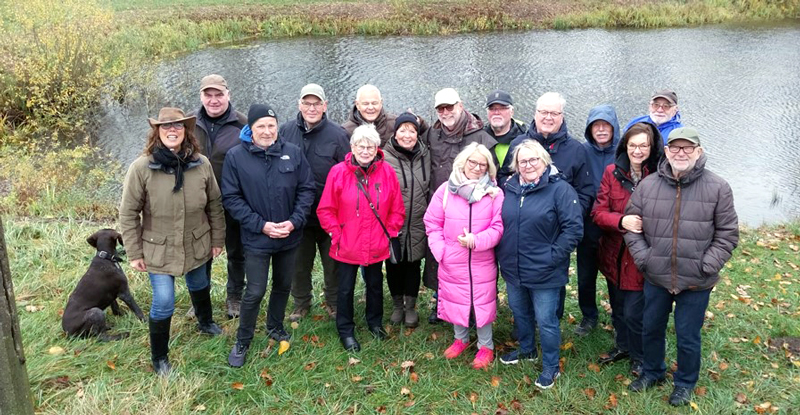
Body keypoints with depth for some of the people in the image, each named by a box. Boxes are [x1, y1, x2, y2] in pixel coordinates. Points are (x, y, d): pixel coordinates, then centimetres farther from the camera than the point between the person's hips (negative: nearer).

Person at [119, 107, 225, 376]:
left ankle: (205, 323, 56)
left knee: (199, 286, 26)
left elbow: (214, 204, 1)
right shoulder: (141, 168, -17)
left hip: (196, 244, 3)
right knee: (163, 303, -3)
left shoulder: (201, 164, -10)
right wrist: (134, 254, -10)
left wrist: (218, 239, 5)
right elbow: (128, 213, -11)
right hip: (158, 249, -3)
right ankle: (159, 357, 20)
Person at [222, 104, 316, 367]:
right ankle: (242, 341, 23)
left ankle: (275, 328, 42)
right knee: (255, 292, 1)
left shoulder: (293, 152, -5)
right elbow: (231, 198, -9)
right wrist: (261, 225, -16)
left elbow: (307, 189, -1)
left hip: (289, 236, 3)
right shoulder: (236, 156, -9)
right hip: (256, 238, -3)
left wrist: (294, 221, -13)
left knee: (283, 285, 18)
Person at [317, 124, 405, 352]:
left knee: (375, 285, 20)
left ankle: (375, 322, 43)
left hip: (377, 246, 2)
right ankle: (346, 330, 29)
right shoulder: (338, 172, -12)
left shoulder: (387, 172, -6)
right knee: (346, 289, 11)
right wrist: (336, 233, -8)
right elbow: (325, 209, -6)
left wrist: (390, 231, -2)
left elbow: (397, 209, 2)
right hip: (347, 247, -2)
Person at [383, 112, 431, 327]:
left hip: (417, 225, 3)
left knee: (414, 264, 12)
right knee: (394, 264, 12)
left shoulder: (424, 154, 3)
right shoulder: (384, 157, -12)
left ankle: (411, 307, 30)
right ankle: (397, 305, 32)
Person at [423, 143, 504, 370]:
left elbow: (498, 227, -9)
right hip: (452, 262, 2)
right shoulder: (446, 190, -4)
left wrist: (477, 240, -21)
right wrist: (440, 249, -8)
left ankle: (486, 345, 29)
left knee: (483, 302, 8)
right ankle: (461, 338, 40)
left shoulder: (494, 193, -7)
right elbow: (432, 222, 1)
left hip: (482, 263, -2)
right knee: (455, 300, 17)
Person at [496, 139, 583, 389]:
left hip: (544, 273, -6)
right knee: (519, 313, 23)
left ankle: (551, 367, 24)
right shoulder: (510, 188, 4)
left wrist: (553, 257, -18)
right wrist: (501, 254, 8)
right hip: (513, 270, 6)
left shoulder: (560, 189, -13)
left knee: (545, 320, 5)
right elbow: (500, 223, 15)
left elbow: (574, 228, -17)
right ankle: (526, 350, 46)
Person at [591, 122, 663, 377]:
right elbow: (598, 212, -7)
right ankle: (622, 346, 48)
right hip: (614, 254, 4)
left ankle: (638, 357, 31)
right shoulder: (613, 172, -4)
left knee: (633, 312, 2)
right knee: (617, 308, 22)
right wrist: (622, 221, -24)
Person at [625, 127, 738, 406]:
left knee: (688, 336, 11)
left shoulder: (717, 188, -8)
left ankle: (685, 383, 36)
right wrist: (643, 258, -5)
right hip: (656, 277, 3)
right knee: (651, 329, 19)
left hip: (696, 282, -2)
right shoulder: (647, 185, -3)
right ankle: (652, 372, 44)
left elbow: (727, 234, -4)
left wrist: (706, 266, -11)